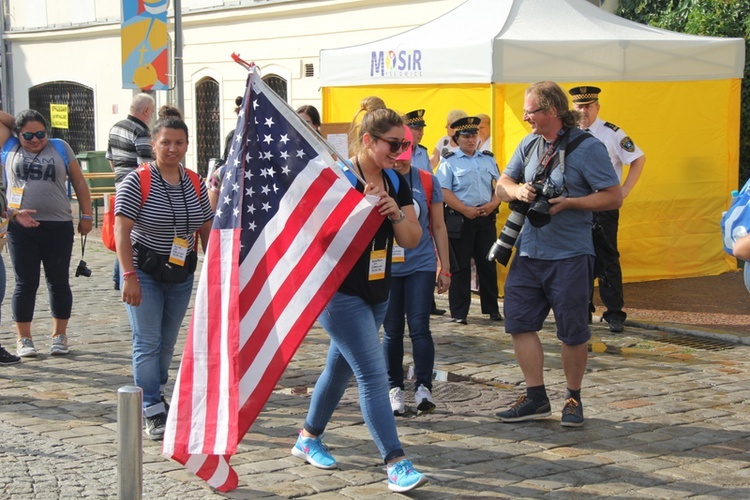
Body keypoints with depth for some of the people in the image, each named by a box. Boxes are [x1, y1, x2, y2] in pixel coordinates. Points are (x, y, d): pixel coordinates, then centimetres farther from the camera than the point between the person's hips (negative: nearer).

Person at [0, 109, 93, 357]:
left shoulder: (60, 147, 7)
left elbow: (79, 182, 10)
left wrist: (86, 215, 7)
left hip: (59, 227, 0)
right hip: (21, 227, 0)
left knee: (59, 282, 7)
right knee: (26, 284, 5)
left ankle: (59, 335, 19)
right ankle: (24, 339, 13)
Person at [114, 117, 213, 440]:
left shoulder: (195, 183, 4)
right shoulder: (137, 181, -12)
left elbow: (206, 230, 10)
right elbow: (122, 230, -16)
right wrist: (129, 276, -22)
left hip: (181, 276, 5)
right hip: (144, 272, -5)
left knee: (167, 343, 12)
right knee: (148, 342, -7)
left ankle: (154, 393, 32)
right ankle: (154, 413, -4)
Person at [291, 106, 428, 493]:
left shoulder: (396, 183, 5)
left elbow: (412, 240, 4)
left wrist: (396, 213, -15)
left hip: (377, 292, 8)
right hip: (340, 291, -7)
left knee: (340, 367, 18)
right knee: (373, 374, -12)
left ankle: (308, 438, 36)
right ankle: (396, 463, -12)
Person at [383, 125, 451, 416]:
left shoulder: (427, 181, 3)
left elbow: (438, 227, 9)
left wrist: (445, 269, 8)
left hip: (421, 265, 0)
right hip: (386, 268, 1)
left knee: (419, 327, -8)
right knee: (392, 331, 6)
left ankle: (423, 388, -4)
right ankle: (395, 389, 14)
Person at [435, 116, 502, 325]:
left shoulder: (488, 159, 15)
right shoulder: (449, 161, 1)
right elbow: (444, 192, -8)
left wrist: (492, 204, -8)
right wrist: (466, 210, -15)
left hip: (486, 218, 4)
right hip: (460, 220, -4)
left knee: (488, 264, 7)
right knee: (460, 267, -1)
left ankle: (492, 308, 16)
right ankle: (459, 312, 5)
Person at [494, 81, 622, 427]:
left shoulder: (586, 147, -10)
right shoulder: (529, 144, 10)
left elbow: (614, 197, -12)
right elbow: (502, 185, 16)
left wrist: (567, 203, -20)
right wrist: (518, 190, -7)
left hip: (570, 255, -6)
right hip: (528, 252, 6)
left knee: (573, 331, 4)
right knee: (519, 323, 4)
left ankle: (573, 399, 21)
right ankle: (536, 398, 15)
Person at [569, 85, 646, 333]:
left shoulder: (611, 133, -6)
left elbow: (638, 159, -1)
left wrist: (624, 191, -5)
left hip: (604, 205, -4)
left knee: (607, 259, -5)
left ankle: (614, 314, -1)